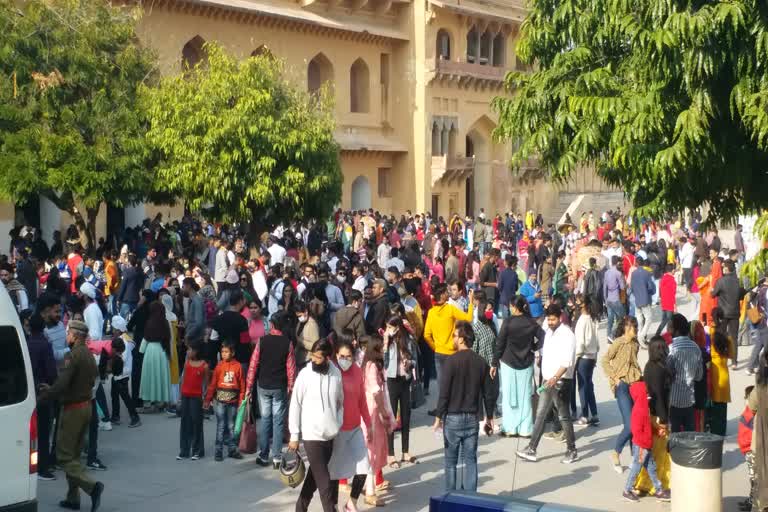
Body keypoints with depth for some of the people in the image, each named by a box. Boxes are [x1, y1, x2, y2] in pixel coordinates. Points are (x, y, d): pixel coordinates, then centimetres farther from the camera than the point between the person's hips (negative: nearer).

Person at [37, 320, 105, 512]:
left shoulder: (73, 356, -18)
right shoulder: (89, 355, 9)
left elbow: (61, 385, -26)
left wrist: (41, 398, -14)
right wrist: (50, 389, 20)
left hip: (73, 409, -9)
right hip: (86, 406, 9)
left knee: (64, 455, -2)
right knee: (74, 454, 16)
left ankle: (92, 486, -18)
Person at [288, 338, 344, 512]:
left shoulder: (336, 374, 0)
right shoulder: (305, 374, -11)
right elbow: (295, 406, -6)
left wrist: (338, 425, 7)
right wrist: (294, 435, -6)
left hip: (330, 435, 5)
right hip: (311, 435, -5)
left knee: (316, 474, 18)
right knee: (324, 480, -4)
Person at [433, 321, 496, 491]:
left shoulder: (452, 361, -12)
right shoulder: (481, 362, 1)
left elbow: (444, 392, -13)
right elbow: (487, 393, 5)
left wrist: (438, 417, -6)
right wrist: (489, 417, 16)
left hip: (453, 418, -3)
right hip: (473, 418, 3)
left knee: (451, 461, 7)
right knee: (471, 460, 8)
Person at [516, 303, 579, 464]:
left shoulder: (567, 334, -14)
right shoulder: (549, 332, 11)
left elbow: (566, 361, -24)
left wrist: (556, 377, -37)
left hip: (561, 381, -8)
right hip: (548, 381, 8)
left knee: (564, 416, 1)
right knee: (540, 415, 7)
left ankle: (572, 451, 13)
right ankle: (531, 449, 9)